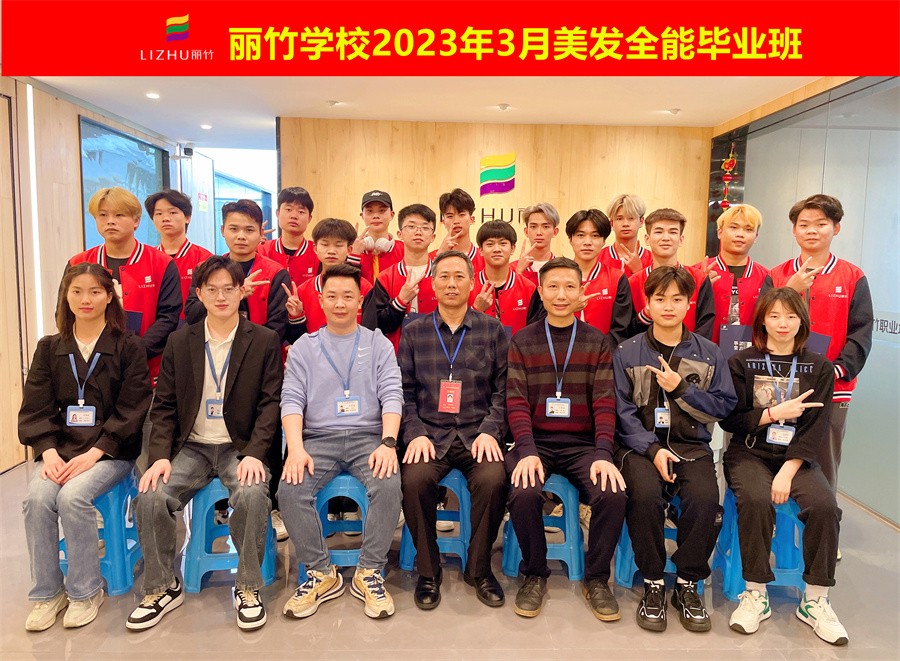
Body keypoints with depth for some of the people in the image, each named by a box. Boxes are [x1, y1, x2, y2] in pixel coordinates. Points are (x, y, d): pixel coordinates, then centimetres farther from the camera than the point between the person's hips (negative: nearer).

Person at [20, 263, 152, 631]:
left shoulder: (128, 348, 0)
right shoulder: (49, 349, 12)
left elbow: (130, 412, -6)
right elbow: (35, 409, 5)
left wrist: (93, 454, -17)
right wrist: (48, 452, -12)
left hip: (110, 451, -3)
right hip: (59, 450, 4)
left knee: (73, 496, -28)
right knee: (37, 497, -24)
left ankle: (86, 591, -8)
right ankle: (46, 594, -4)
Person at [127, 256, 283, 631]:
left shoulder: (265, 341, 1)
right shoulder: (180, 342, 8)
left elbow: (270, 403, -4)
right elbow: (164, 406, 7)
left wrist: (254, 454, -17)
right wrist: (160, 456, -8)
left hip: (241, 447, -2)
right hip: (191, 447, 3)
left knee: (252, 495, -32)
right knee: (150, 497, -22)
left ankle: (247, 589, -9)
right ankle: (162, 588, 3)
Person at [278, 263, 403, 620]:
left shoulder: (378, 344, 10)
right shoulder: (303, 347, 12)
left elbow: (392, 395, 0)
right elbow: (291, 399, 2)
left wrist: (388, 443, -17)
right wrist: (296, 448, -16)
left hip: (368, 436, -1)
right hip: (318, 438, 1)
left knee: (389, 486, -30)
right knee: (290, 490, -26)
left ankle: (369, 572, -10)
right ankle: (321, 573, -5)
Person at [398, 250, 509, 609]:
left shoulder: (493, 331, 8)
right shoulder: (414, 332, 10)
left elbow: (503, 389, 5)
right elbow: (405, 391, 7)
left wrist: (490, 431, -9)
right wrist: (415, 433, -7)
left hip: (478, 433, 0)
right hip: (429, 433, 1)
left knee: (493, 479, -29)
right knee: (415, 479, -29)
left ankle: (479, 568, -1)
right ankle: (428, 570, -3)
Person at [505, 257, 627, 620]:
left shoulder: (597, 342, 8)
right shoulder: (521, 341, 6)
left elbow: (604, 403, 0)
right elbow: (516, 402, -2)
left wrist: (603, 454, -16)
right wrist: (527, 451, -18)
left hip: (583, 444, 1)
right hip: (536, 442, -1)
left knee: (613, 494, -26)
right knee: (524, 494, -29)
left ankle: (596, 578, 2)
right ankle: (535, 575, 0)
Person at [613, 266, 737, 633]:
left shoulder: (708, 354, 9)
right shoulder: (627, 352, 4)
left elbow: (723, 406, 4)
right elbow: (622, 411, -2)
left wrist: (681, 388, -11)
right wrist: (652, 450, -15)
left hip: (692, 446, 2)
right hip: (641, 444, -1)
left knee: (705, 498, -28)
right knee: (645, 495, -31)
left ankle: (688, 584, -4)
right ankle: (653, 583, -7)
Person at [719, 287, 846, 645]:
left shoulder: (819, 369, 6)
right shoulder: (741, 363, 3)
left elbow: (816, 427, -4)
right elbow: (729, 419, -3)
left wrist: (788, 471, -17)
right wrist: (777, 413, -12)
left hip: (797, 456, 2)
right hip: (749, 453, -2)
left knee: (824, 504, -27)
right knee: (755, 499, -32)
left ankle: (815, 600, -8)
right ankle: (756, 595, -15)